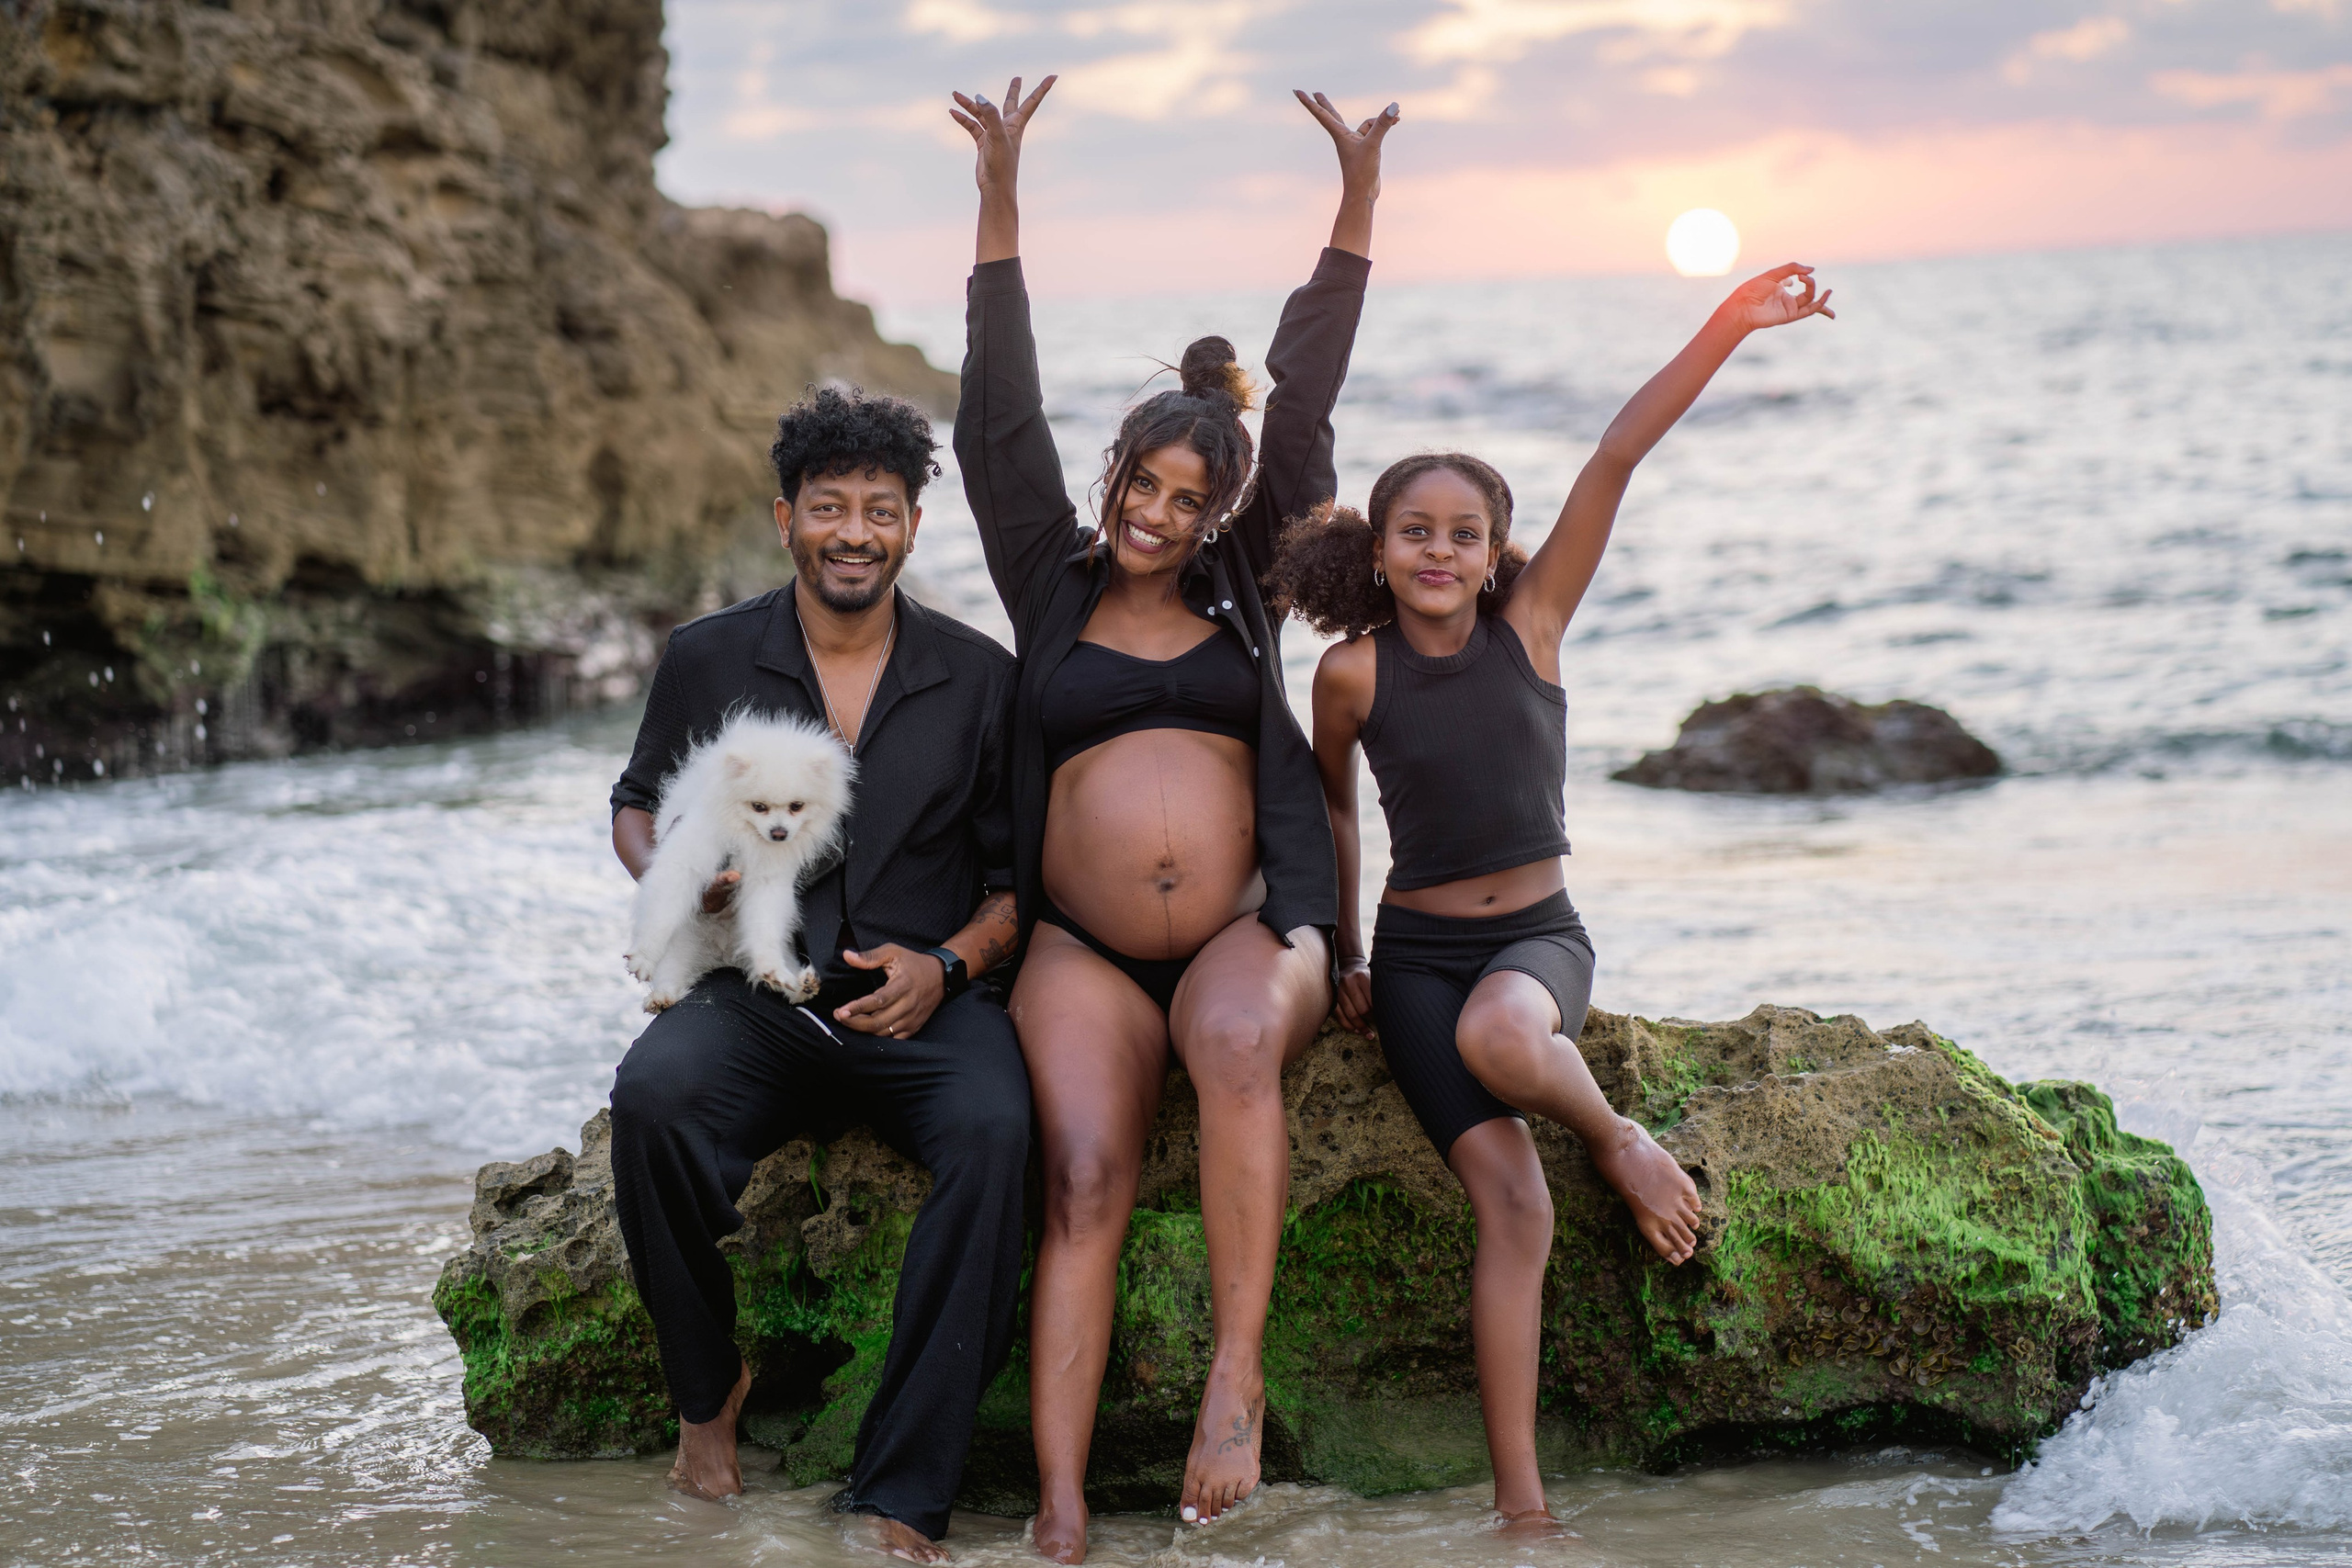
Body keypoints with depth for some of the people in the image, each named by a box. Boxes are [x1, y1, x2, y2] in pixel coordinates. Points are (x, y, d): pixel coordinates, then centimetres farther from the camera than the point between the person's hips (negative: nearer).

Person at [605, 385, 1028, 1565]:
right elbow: (636, 804, 20)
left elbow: (1021, 871, 10)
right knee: (653, 1094, -34)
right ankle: (708, 1388, -8)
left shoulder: (977, 678, 6)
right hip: (757, 998, 1)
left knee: (992, 1129, -34)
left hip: (924, 1009, 0)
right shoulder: (709, 659, 7)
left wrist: (947, 963, -10)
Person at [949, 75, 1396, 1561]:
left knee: (1234, 1038, -36)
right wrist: (1002, 205, -2)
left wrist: (1358, 202, 5)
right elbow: (1002, 424, 6)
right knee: (1085, 1175, -24)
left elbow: (1305, 411, 10)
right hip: (1082, 950, 0)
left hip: (1245, 925, 0)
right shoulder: (1055, 587, 13)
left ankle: (1238, 1369, -34)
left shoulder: (1242, 594, 14)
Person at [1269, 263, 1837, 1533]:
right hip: (1418, 950, 0)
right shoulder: (1354, 675, -6)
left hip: (1541, 936, 0)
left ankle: (1619, 1139, -5)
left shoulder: (1530, 621, -5)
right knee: (1512, 1203, -19)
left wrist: (1726, 329, -20)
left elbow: (1619, 455, -13)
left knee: (1499, 1034, -38)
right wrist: (1345, 955, 17)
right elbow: (1331, 811, 13)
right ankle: (1521, 1503, -13)